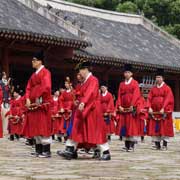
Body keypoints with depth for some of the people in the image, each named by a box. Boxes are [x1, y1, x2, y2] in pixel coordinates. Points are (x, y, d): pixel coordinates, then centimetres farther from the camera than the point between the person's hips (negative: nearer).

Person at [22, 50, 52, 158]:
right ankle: (39, 150, 14)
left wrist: (38, 99, -19)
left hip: (42, 104, -9)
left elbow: (46, 87, -19)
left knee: (43, 127, -8)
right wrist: (28, 99, -2)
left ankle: (46, 151, -5)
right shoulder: (34, 75, 19)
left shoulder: (45, 72, -7)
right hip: (33, 104, 9)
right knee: (35, 128, 9)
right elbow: (29, 88, 14)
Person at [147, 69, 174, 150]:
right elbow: (149, 98, 8)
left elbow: (168, 99, -9)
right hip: (154, 112, 4)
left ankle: (165, 145, 1)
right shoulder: (153, 89, 14)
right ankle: (157, 144, 8)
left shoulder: (167, 88, 0)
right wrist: (149, 108, -7)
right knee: (154, 128, 2)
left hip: (164, 112, -4)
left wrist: (163, 109, -19)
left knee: (164, 127, -3)